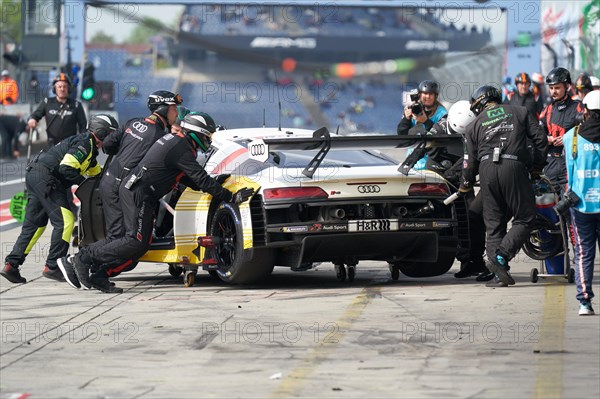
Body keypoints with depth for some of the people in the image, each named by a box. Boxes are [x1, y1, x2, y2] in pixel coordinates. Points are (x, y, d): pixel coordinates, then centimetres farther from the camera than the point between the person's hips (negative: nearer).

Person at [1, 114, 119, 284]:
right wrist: (85, 183, -10)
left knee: (33, 225, 11)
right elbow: (66, 168, -20)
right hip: (45, 177, -10)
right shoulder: (84, 143, -10)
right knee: (65, 221, -10)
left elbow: (96, 171, 35)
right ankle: (52, 267, -10)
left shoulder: (90, 147, 21)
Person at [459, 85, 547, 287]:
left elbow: (470, 160, 15)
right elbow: (540, 139, 10)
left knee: (493, 223, 8)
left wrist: (465, 186, 30)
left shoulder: (476, 125, 18)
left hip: (487, 169, 2)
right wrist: (537, 168, 20)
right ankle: (501, 256, -16)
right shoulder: (519, 112, 17)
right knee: (524, 219, 3)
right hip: (513, 167, -2)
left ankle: (500, 273, 1)